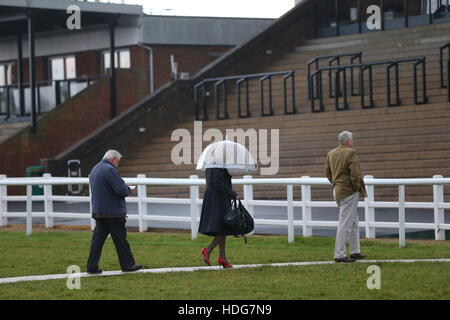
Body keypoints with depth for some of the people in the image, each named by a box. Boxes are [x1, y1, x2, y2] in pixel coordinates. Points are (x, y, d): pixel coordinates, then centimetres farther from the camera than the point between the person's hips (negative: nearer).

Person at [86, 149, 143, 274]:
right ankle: (127, 264, 8)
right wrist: (127, 188, 1)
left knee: (98, 238, 7)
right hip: (113, 212, -8)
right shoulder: (110, 170, -16)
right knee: (120, 239, 1)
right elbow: (121, 190, -23)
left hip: (98, 211, 8)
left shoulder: (95, 169, 15)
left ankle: (92, 266, 4)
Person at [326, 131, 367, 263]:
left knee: (353, 222, 19)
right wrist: (357, 187, -8)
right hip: (349, 192, -9)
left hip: (337, 191, 9)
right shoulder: (350, 153, -15)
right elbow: (355, 174, -22)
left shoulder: (331, 154, 9)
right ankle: (339, 255, -2)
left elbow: (328, 174, 15)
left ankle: (355, 251, 25)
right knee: (345, 224, -4)